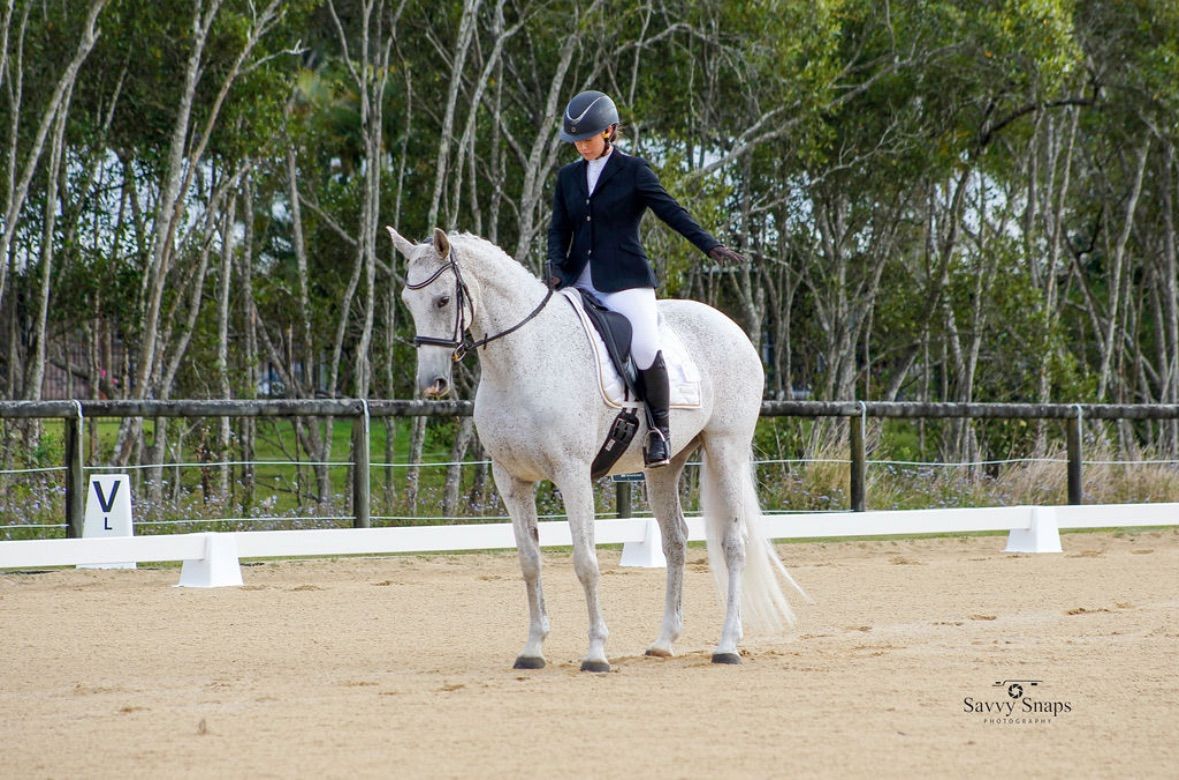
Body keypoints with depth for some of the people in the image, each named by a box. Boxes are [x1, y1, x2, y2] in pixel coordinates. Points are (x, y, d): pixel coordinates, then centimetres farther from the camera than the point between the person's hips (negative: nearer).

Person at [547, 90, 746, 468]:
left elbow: (670, 211, -7)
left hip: (624, 279, -5)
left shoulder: (633, 171, 1)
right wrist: (556, 268, -6)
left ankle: (660, 428, -7)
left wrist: (710, 245, -19)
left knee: (645, 347, -22)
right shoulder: (568, 177, 14)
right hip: (579, 278, 5)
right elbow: (559, 228, 13)